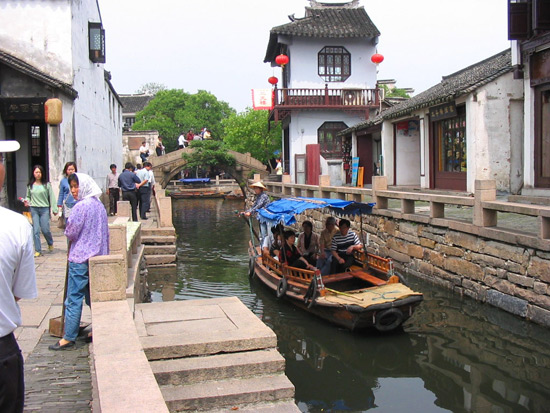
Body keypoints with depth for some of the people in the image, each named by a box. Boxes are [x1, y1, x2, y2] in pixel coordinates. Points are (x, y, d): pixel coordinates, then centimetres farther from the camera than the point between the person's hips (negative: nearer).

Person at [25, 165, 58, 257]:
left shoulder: (47, 184, 1)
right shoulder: (30, 185, 8)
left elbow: (52, 197, 2)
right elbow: (28, 196, 19)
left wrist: (54, 209, -2)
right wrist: (27, 201, -4)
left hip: (45, 209, -2)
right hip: (34, 209, 2)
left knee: (45, 229, -4)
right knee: (36, 230, -3)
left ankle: (50, 243, 27)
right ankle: (38, 250, 4)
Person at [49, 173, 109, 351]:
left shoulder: (81, 206, -16)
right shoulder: (99, 205, 9)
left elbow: (71, 233, -11)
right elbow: (104, 232, 16)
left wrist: (67, 232, 9)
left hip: (80, 258, -8)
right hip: (99, 256, 8)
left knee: (74, 298, -1)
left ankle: (69, 338, 4)